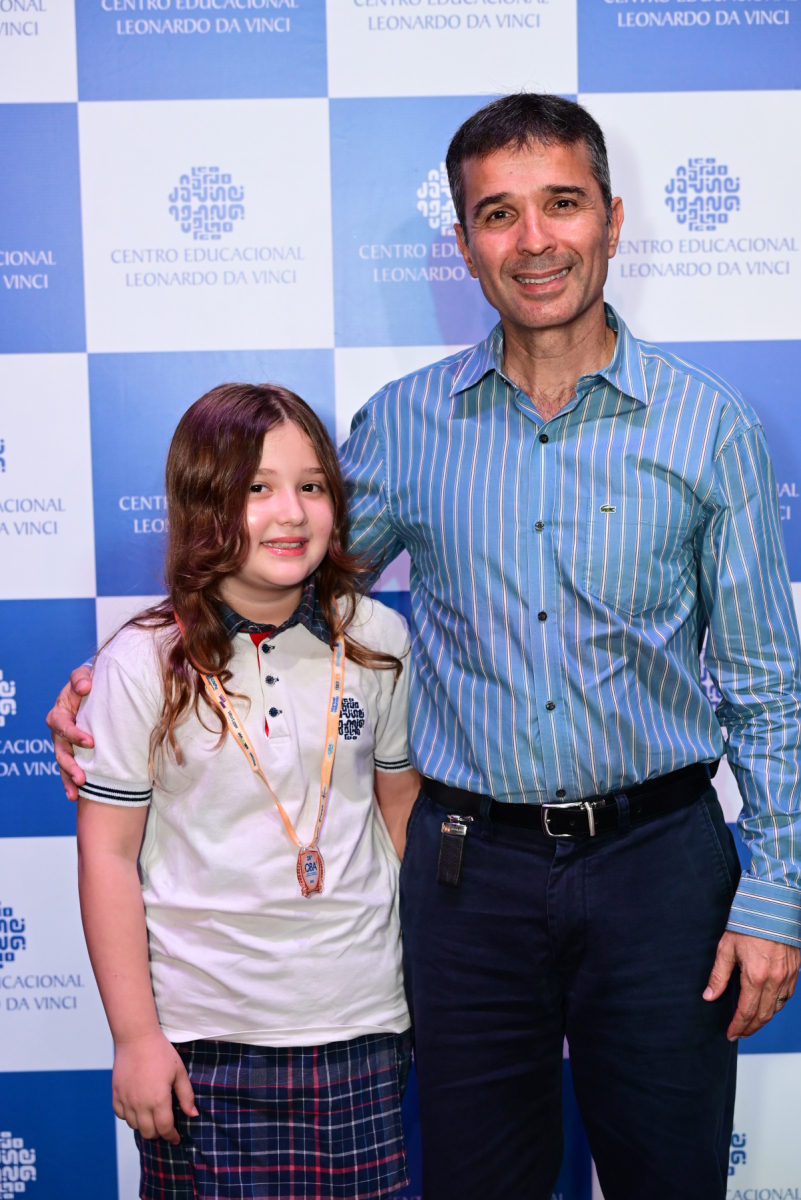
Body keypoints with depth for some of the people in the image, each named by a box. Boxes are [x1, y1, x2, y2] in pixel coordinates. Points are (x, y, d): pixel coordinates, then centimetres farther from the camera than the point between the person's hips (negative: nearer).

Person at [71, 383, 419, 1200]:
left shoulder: (378, 641, -1)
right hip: (200, 1037, -2)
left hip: (359, 1024, 2)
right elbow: (109, 854, -6)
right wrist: (135, 1037, -5)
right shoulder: (143, 663, -9)